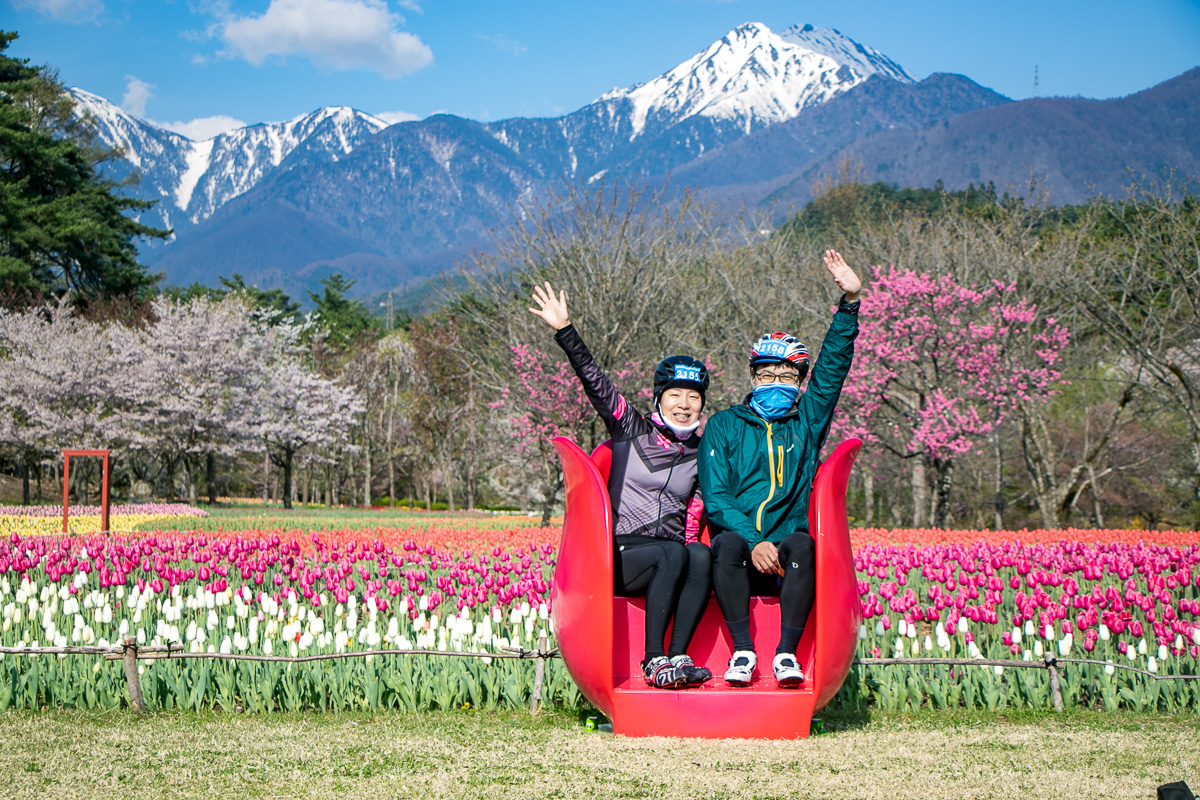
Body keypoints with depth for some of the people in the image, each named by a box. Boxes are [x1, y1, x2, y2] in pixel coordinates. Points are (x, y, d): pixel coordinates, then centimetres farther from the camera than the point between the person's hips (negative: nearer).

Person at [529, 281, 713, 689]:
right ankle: (653, 659, -34)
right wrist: (565, 331, -8)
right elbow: (594, 381, 0)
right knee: (673, 554, -34)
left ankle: (677, 657, -36)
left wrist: (692, 547, -4)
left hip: (675, 554, 3)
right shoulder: (631, 431, 8)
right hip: (622, 554, -3)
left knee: (702, 556, -32)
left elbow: (695, 517, 15)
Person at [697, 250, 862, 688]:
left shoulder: (806, 423, 18)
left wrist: (849, 301, -4)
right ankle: (742, 651, -34)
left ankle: (787, 653, -36)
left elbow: (834, 365, 8)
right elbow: (715, 497, 1)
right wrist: (753, 542, -15)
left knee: (802, 544, -33)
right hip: (741, 556, -1)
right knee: (728, 543, -35)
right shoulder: (725, 425, 12)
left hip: (784, 558, 1)